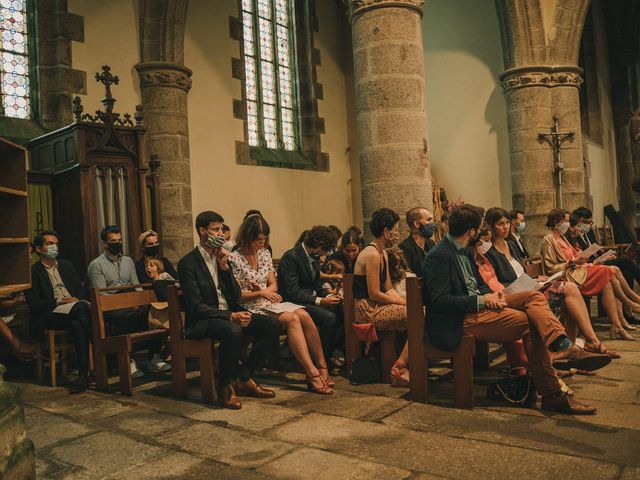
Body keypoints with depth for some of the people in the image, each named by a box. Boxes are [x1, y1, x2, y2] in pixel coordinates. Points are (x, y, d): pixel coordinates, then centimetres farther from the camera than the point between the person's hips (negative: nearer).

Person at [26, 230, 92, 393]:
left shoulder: (67, 266, 23)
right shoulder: (33, 271, 6)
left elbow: (81, 292, 20)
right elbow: (33, 304, -4)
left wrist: (79, 301, -4)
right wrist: (60, 302, -13)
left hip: (74, 312, 4)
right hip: (49, 315, -4)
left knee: (78, 324, -34)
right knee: (81, 308, -34)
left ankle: (84, 373, -32)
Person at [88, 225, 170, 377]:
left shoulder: (128, 261, 20)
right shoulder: (96, 265, 1)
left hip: (131, 306, 5)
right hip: (110, 308, -5)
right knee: (130, 316, -37)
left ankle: (153, 357, -17)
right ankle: (128, 361, -25)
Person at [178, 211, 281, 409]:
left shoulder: (222, 257, 13)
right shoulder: (188, 263, -8)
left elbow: (236, 296, 6)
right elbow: (196, 306, -16)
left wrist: (225, 267, -7)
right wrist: (230, 316, -27)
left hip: (230, 314, 7)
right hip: (202, 321, -7)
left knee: (272, 324, -13)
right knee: (233, 331, -38)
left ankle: (244, 379, -5)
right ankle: (225, 386, -14)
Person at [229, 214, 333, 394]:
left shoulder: (265, 253, 14)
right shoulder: (234, 259, -6)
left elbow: (273, 285, 13)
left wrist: (264, 290, -9)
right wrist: (260, 293, -20)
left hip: (270, 303, 6)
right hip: (252, 308, -6)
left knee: (304, 315, -23)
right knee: (292, 319, -30)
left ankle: (322, 367, -19)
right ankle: (312, 373, -33)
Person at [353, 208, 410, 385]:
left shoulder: (383, 254, 15)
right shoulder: (372, 254, -16)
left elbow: (389, 289, 16)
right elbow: (374, 294, -18)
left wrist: (403, 301, -1)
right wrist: (403, 303, -9)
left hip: (376, 306, 10)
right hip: (367, 310, -10)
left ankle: (403, 365, -5)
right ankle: (400, 365, -7)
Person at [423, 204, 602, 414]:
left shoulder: (462, 251, 16)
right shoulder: (438, 256, -14)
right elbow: (440, 301, -20)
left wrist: (492, 295, -1)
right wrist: (481, 300, -19)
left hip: (479, 306, 10)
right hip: (458, 321, -10)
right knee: (532, 324, -20)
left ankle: (561, 344, -30)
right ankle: (552, 395, -16)